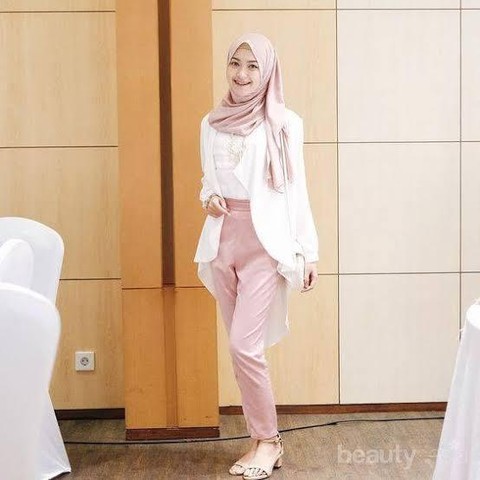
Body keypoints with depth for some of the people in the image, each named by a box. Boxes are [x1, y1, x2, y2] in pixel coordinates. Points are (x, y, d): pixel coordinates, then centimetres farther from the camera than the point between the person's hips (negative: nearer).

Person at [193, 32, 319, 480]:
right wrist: (208, 198, -3)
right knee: (242, 348, 9)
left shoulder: (285, 123, -3)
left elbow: (296, 190, -2)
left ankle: (268, 439, 9)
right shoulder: (211, 123, 10)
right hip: (223, 242, 5)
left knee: (244, 346, -10)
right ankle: (260, 439, 22)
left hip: (266, 242, -5)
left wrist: (309, 251, -3)